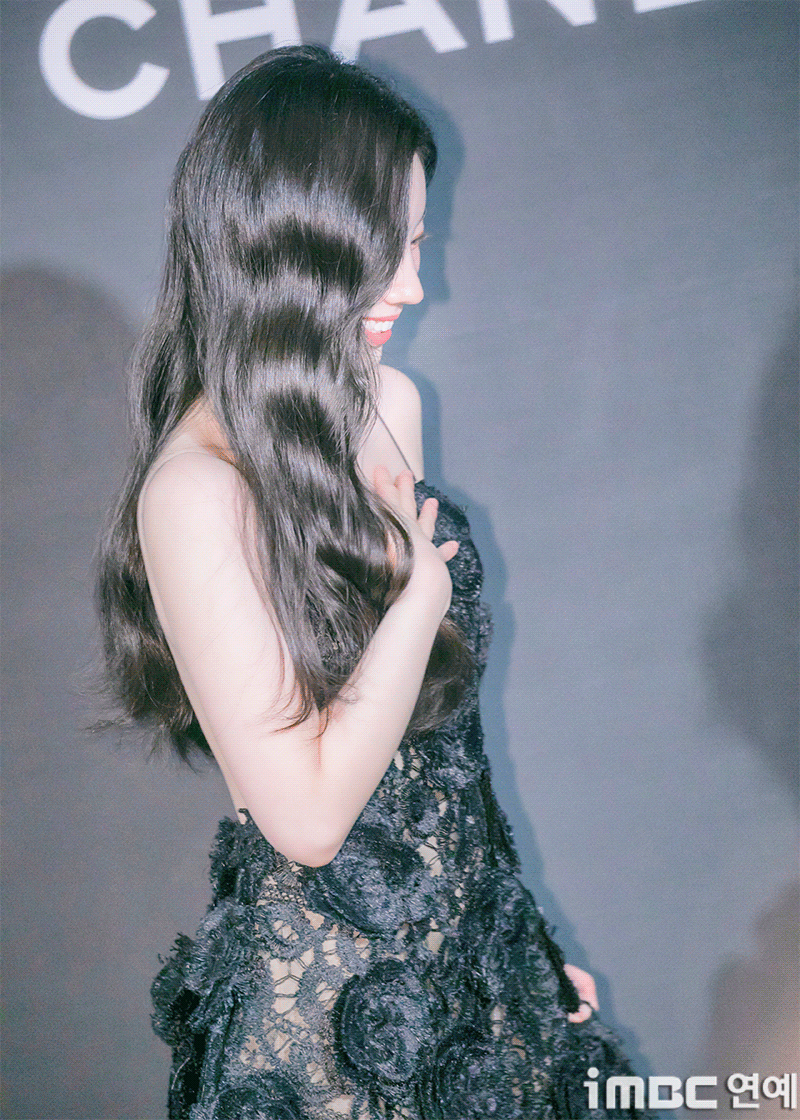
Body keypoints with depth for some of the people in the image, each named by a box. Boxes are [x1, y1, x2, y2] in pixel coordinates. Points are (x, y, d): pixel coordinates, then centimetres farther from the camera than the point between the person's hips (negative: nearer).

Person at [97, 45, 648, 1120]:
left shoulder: (392, 404, -1)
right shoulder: (196, 490, -25)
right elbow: (307, 815, -25)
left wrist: (520, 930, 13)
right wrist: (424, 586, -18)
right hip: (332, 994, -7)